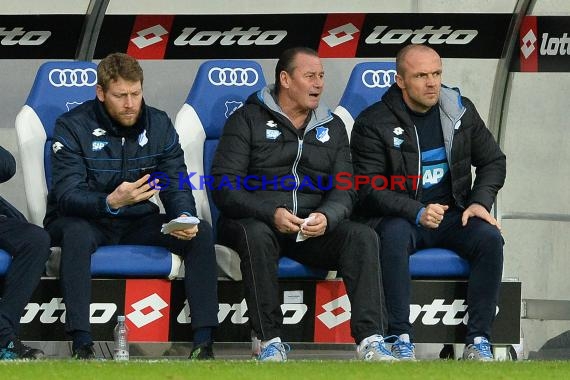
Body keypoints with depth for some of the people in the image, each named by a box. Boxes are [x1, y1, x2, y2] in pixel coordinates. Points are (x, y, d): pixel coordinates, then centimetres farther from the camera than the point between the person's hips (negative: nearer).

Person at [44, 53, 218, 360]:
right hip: (86, 221, -4)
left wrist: (184, 217, -27)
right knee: (76, 232, -39)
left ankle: (203, 342, -20)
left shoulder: (159, 125, -1)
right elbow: (67, 195, -23)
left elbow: (176, 185, -3)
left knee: (201, 232, -18)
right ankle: (81, 344, -41)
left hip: (138, 222, 4)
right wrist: (111, 202, -44)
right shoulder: (73, 127, -15)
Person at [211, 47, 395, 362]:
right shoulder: (248, 120, 3)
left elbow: (345, 191, 8)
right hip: (256, 221, -4)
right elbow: (224, 186, -7)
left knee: (363, 237, -23)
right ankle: (270, 342, -33)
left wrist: (326, 217, -16)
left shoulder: (332, 127, 16)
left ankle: (369, 340, -31)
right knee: (257, 235, -38)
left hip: (314, 227, 4)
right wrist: (271, 214, -22)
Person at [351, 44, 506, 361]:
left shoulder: (461, 110, 6)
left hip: (452, 215, 3)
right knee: (394, 237, -38)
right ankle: (402, 340, -34)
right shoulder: (373, 123, -7)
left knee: (489, 237, -27)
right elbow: (371, 188, -12)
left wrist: (480, 202, -4)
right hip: (398, 218, -3)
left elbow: (493, 161, 15)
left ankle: (479, 341, -23)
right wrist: (417, 213, -26)